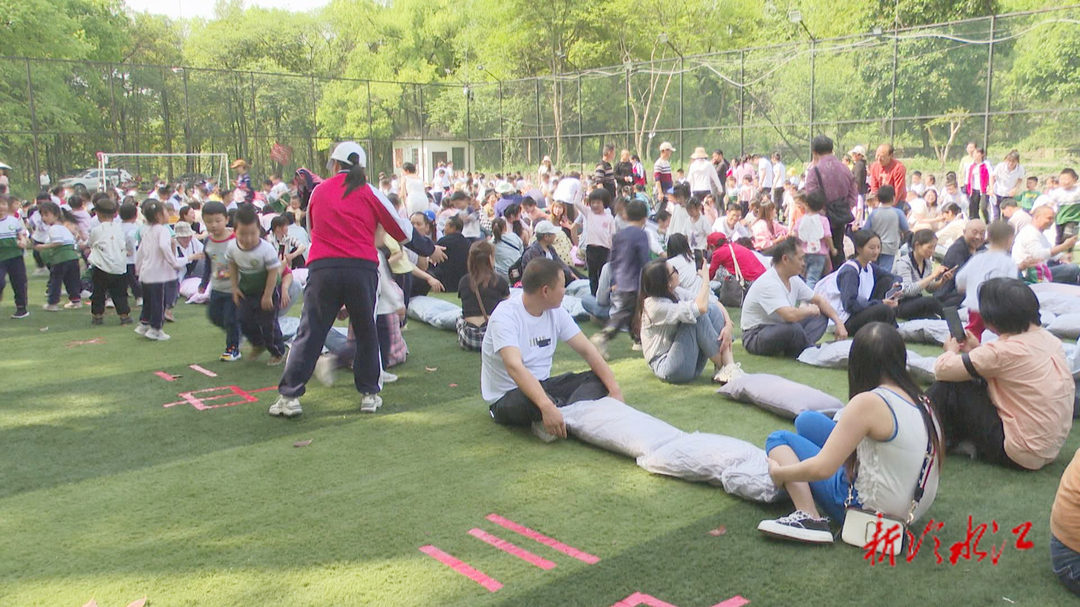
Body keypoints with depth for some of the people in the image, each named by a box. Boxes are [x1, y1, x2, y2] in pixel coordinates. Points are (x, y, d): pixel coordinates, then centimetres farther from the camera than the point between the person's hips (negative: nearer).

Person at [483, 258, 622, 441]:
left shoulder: (556, 312, 0)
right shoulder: (505, 316, -22)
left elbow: (586, 350, -1)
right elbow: (514, 366, -37)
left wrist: (614, 388, -15)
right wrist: (546, 406, -50)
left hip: (542, 386, 8)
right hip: (506, 399, -7)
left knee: (598, 379, -11)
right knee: (526, 399, -41)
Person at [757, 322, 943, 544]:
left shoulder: (868, 403, -23)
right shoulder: (922, 402, -3)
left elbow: (821, 469, -24)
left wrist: (778, 471, -5)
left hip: (870, 508, -7)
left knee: (779, 439, 5)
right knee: (807, 421, 13)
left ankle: (809, 518, -12)